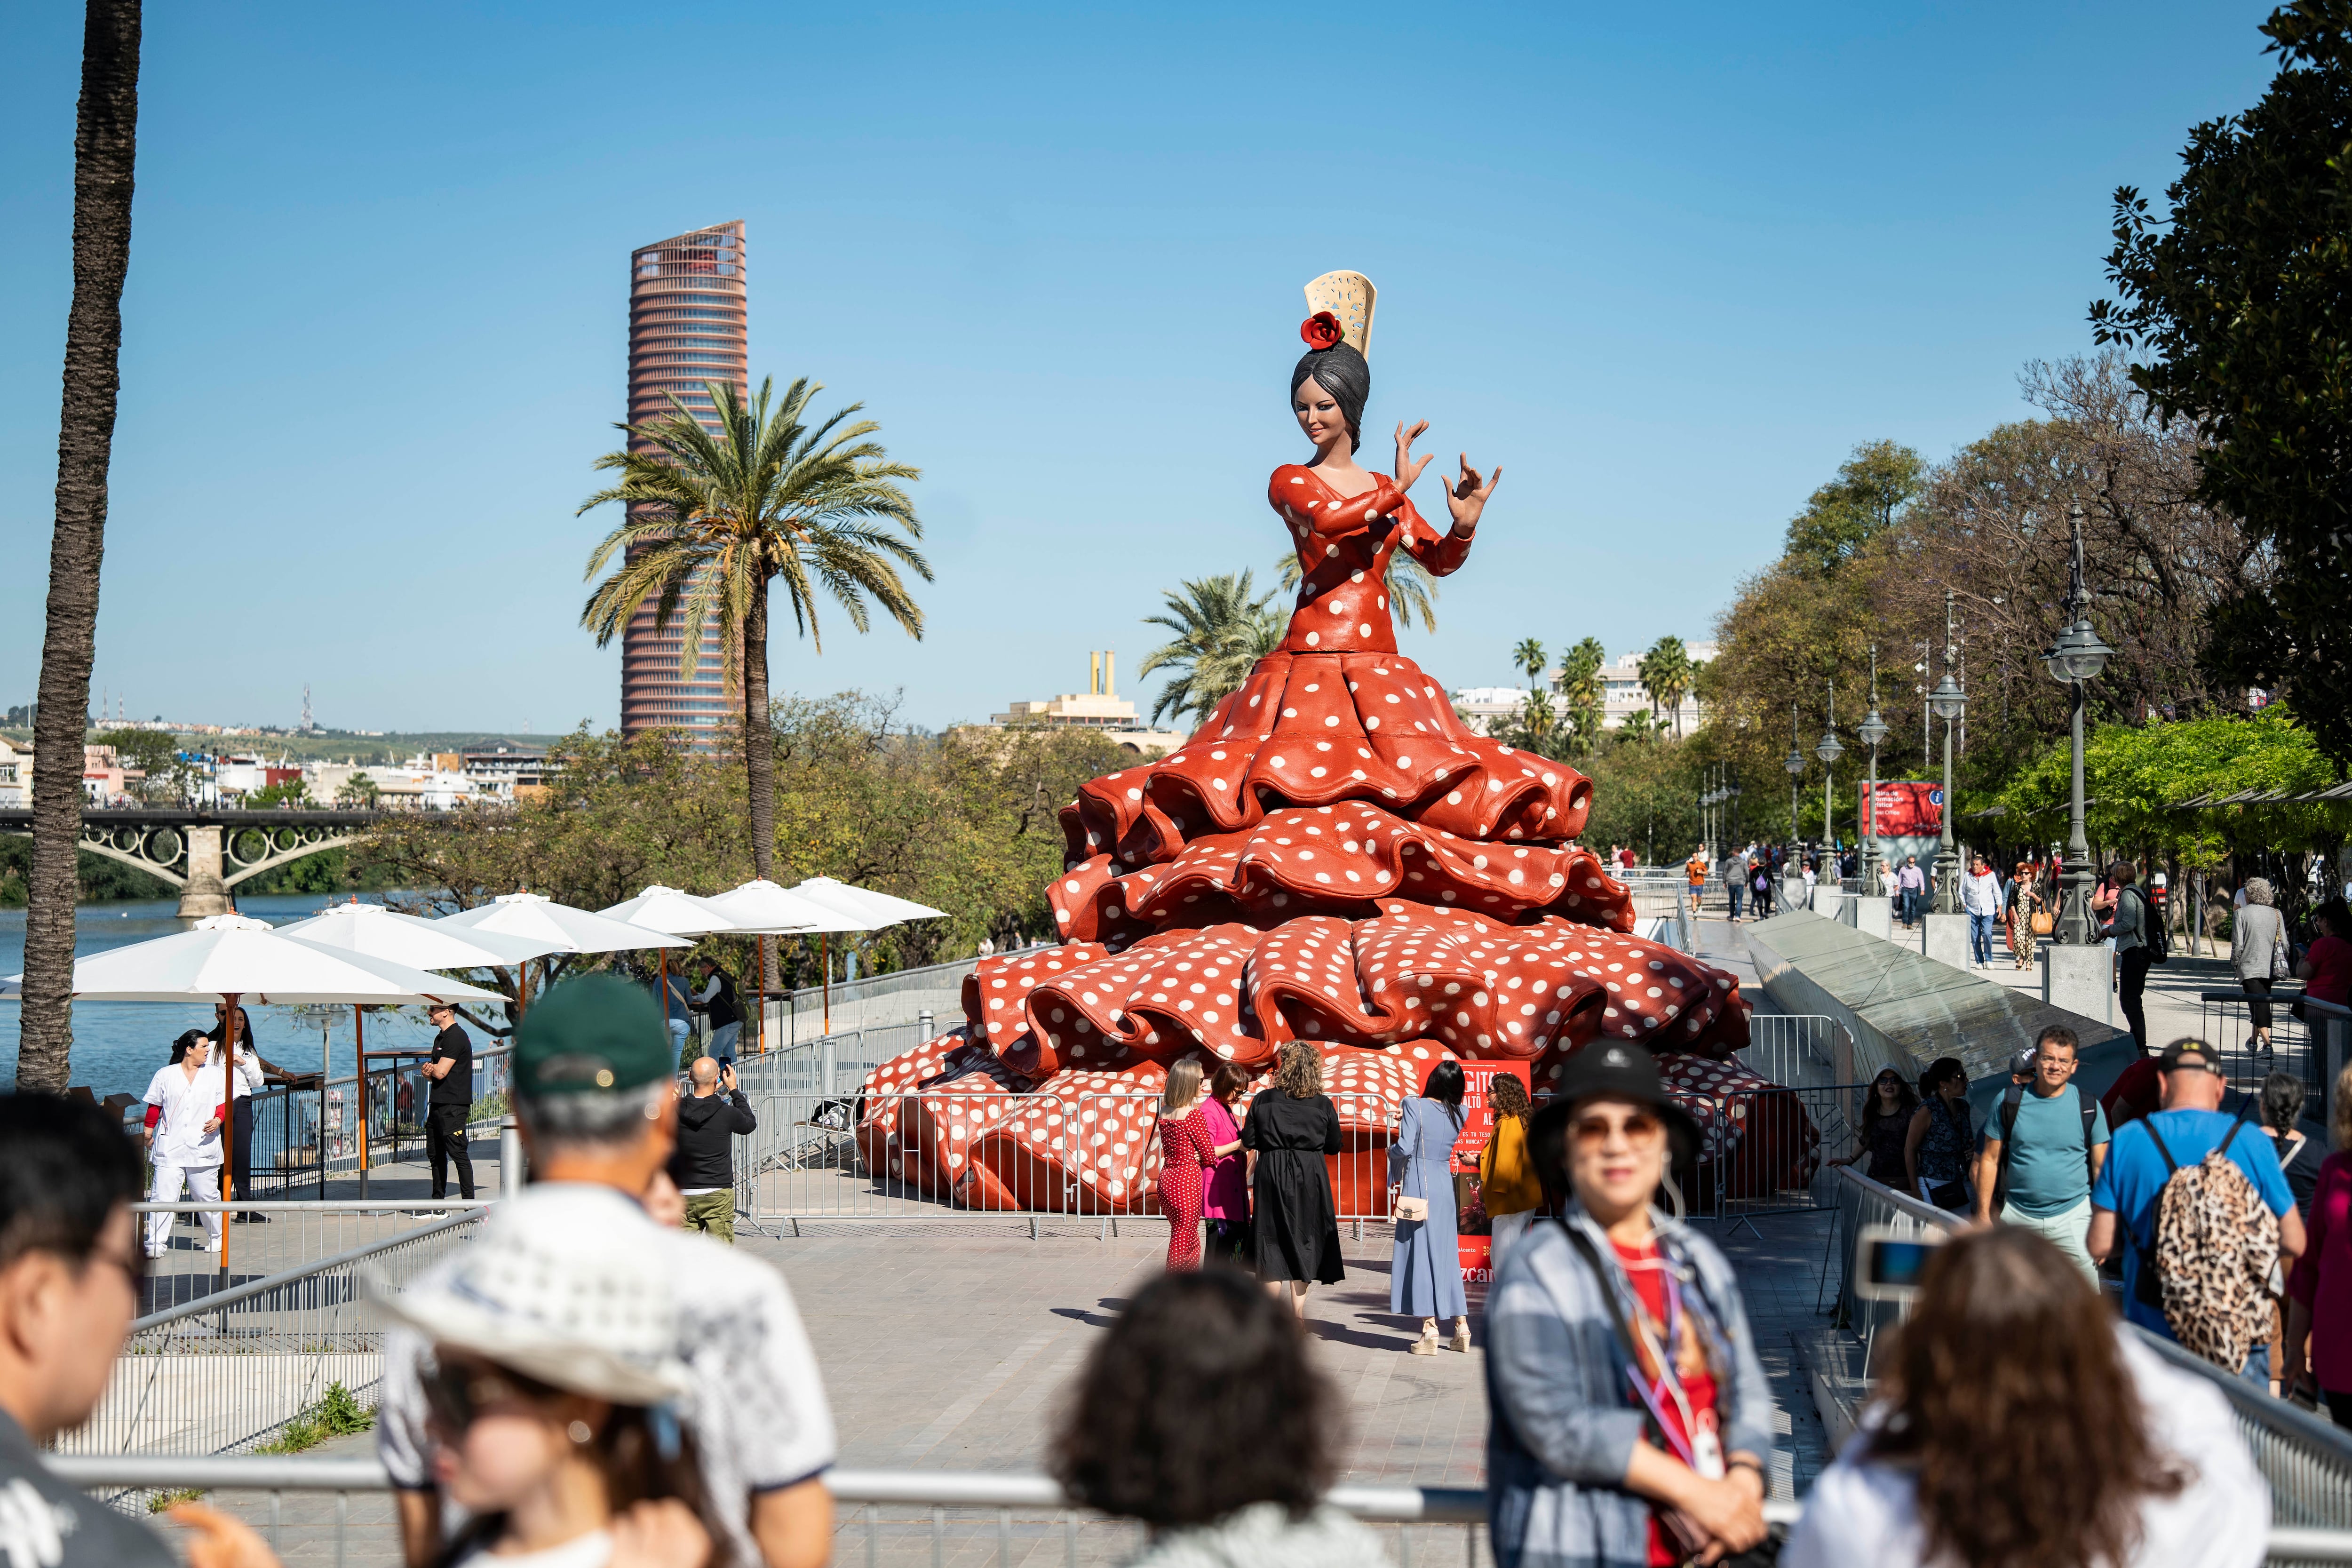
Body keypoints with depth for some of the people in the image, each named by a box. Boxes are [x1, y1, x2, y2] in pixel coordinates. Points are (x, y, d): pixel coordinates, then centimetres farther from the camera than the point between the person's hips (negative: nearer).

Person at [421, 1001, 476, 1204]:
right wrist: (428, 1070, -4)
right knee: (435, 1154, 14)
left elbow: (441, 1072, -19)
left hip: (453, 1106, -10)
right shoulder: (441, 1037, 19)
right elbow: (433, 1073, 20)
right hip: (438, 1104, 10)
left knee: (458, 1152, -11)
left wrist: (429, 1067, 3)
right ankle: (437, 1201, 23)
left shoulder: (456, 1037, -14)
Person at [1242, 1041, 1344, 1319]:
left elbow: (1248, 1141, -3)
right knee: (1303, 1245, 8)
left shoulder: (1264, 1101, -7)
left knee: (1273, 1244, 6)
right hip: (1310, 1179, 1)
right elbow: (1334, 1146, 4)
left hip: (1272, 1174, -1)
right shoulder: (1323, 1105, -4)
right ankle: (1297, 1318, 8)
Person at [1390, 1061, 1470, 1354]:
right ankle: (1461, 1325, 14)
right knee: (1448, 1254, 12)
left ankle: (1430, 1330, -4)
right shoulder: (1458, 1115, 5)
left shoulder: (1415, 1106, -11)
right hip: (1445, 1186, 5)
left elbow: (1404, 1148, -16)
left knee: (1420, 1252, -1)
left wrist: (1391, 1149, 4)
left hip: (1418, 1186, -5)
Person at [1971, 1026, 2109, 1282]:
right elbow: (1989, 1160, 5)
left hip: (2073, 1216, -1)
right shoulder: (2010, 1101, 0)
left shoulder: (2089, 1108, 0)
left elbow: (2101, 1167, 4)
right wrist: (1984, 1215, 1)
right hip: (2017, 1216, 1)